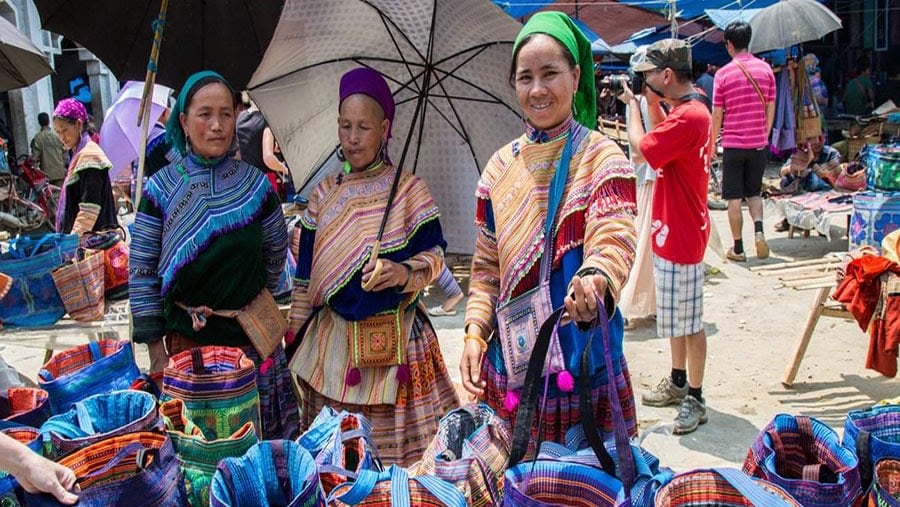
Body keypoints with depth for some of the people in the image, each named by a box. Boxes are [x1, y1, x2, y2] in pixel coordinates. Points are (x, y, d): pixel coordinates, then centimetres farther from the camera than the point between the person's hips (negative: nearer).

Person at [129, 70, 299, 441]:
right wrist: (156, 349, -5)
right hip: (186, 339, -1)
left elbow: (275, 254, 11)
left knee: (261, 441, 11)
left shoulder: (255, 184, -2)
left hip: (251, 338, 1)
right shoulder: (162, 188, -5)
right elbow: (141, 271, -4)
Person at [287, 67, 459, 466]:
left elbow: (435, 253, -2)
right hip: (333, 339, 3)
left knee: (396, 441, 1)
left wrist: (406, 272, -23)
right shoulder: (324, 194, 8)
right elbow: (305, 275, 10)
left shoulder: (408, 189, 0)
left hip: (394, 337, -2)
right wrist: (297, 337, 9)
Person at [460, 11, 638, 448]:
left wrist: (594, 282, -44)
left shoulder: (601, 158, -7)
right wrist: (475, 331, -2)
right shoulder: (501, 166, 6)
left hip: (582, 356, -4)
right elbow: (486, 265, 10)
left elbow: (613, 241, -22)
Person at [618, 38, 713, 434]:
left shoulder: (688, 116, -23)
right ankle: (678, 382, 35)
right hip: (672, 230, 11)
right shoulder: (690, 109, 8)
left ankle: (695, 401, 12)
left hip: (680, 235, -11)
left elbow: (640, 149, -23)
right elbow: (663, 137, 22)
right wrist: (652, 103, 9)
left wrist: (633, 104, -9)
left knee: (688, 320, 0)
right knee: (675, 315, 20)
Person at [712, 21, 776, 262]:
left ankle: (738, 248, 9)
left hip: (733, 144, -3)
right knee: (754, 192, 18)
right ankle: (758, 230, -5)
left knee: (734, 198, 5)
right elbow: (771, 108, 6)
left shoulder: (723, 73, -8)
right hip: (758, 143, 3)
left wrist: (712, 143, 5)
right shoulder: (765, 69, 2)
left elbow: (717, 114, -6)